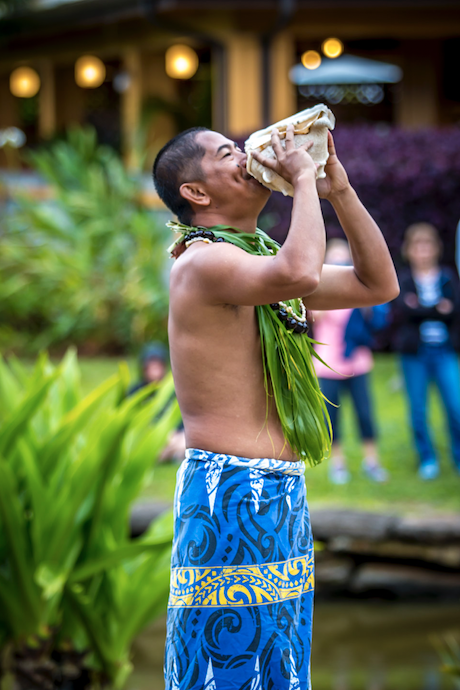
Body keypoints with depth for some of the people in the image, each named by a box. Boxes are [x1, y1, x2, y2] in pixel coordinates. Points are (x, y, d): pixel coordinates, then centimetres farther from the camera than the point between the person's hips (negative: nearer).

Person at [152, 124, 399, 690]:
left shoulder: (259, 261, 18)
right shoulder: (203, 261, -12)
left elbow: (378, 285, 21)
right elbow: (300, 273, -33)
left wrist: (339, 190, 11)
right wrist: (303, 180, -17)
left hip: (283, 494, 9)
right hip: (230, 492, -9)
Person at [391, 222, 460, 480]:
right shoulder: (402, 280, 4)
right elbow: (400, 314, -10)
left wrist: (419, 309, -14)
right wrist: (437, 309, -13)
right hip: (414, 352, 0)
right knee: (418, 410, 1)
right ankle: (428, 460, 15)